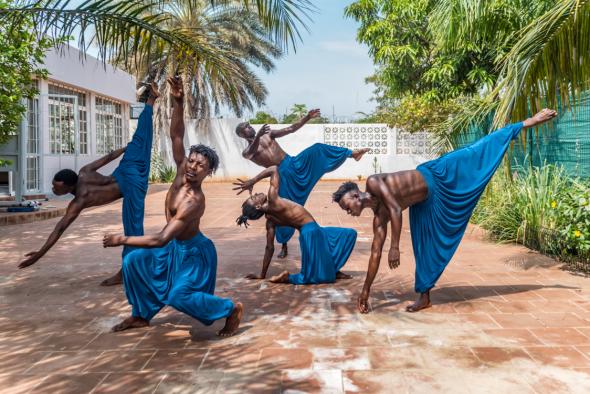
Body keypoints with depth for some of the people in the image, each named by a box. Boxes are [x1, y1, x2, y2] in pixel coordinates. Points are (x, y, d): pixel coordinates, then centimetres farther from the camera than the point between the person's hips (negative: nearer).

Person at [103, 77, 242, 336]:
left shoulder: (194, 201, -34)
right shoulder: (181, 173, -14)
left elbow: (160, 240, -37)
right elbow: (176, 136, -15)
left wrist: (122, 240, -35)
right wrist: (178, 103, -28)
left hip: (193, 250, -8)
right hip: (175, 246, 8)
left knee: (180, 296, -16)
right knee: (133, 261, 3)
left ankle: (231, 310, 4)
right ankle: (141, 315, 19)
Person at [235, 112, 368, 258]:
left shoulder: (268, 135, 14)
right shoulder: (247, 151, 2)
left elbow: (291, 129, 10)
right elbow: (253, 152, -24)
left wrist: (307, 117, -2)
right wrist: (258, 135, -45)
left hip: (293, 163, 3)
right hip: (282, 175, -3)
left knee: (316, 149, -17)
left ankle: (352, 153, -11)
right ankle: (284, 246, 13)